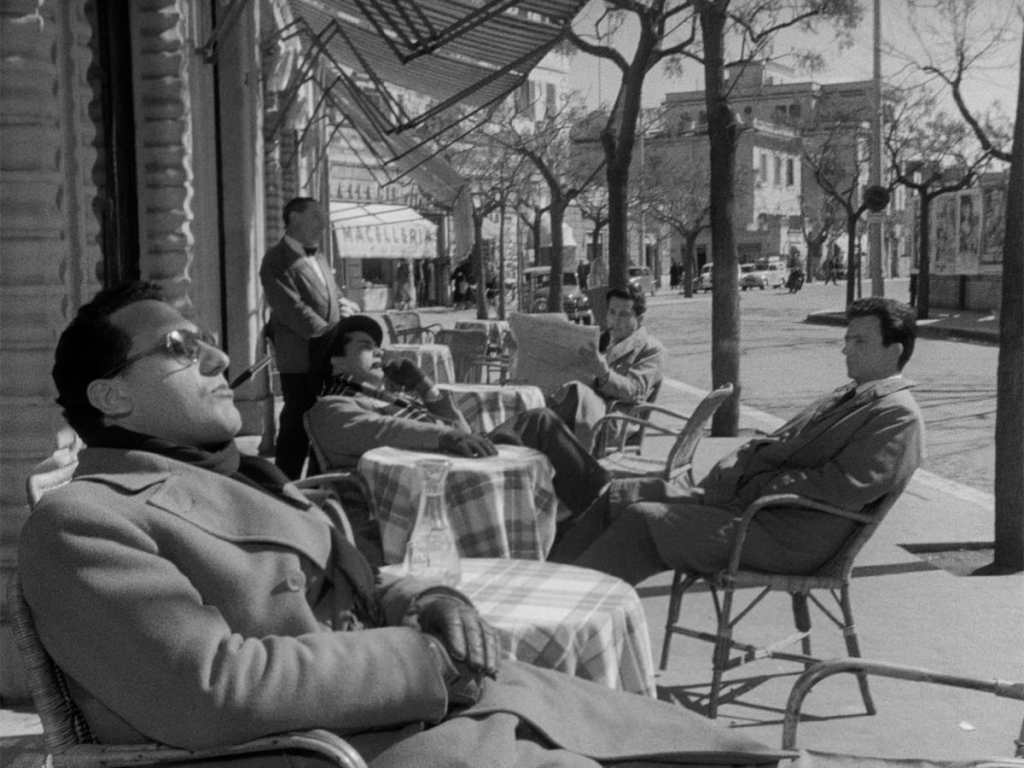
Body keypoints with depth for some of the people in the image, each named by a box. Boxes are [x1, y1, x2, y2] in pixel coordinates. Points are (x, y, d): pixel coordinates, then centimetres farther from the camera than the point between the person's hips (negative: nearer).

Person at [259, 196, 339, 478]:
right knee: (296, 429, -2)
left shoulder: (318, 260, 20)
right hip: (300, 361, -7)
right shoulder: (277, 262, -7)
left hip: (330, 359, 7)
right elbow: (293, 310, -17)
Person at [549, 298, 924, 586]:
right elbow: (770, 444, 21)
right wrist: (724, 476, 1)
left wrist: (750, 489, -14)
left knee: (643, 520, -20)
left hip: (787, 537, -9)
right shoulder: (846, 397, 23)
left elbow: (842, 488, -19)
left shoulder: (899, 417, -7)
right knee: (620, 496, 0)